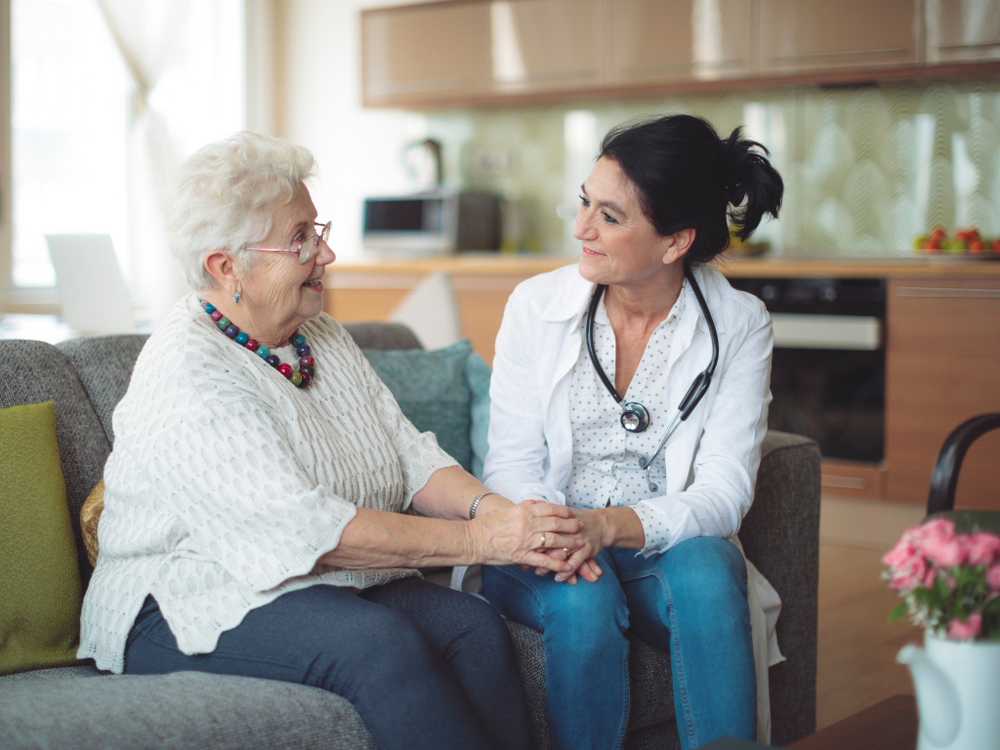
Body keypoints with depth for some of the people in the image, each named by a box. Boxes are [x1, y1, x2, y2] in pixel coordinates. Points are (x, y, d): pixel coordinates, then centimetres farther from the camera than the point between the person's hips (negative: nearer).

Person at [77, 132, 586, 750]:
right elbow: (304, 528, -26)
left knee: (477, 626, -20)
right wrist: (478, 540, -27)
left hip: (336, 583, 7)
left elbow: (411, 455, 7)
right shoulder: (185, 373, -17)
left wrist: (489, 506, -15)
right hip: (198, 606, -7)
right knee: (381, 642, -33)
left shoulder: (322, 338, 12)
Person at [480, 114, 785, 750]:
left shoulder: (739, 326, -5)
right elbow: (511, 461, -1)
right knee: (583, 601, -32)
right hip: (549, 551, 0)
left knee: (705, 571, -33)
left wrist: (610, 525, -29)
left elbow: (724, 492, -11)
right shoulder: (537, 305, -2)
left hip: (666, 546, 0)